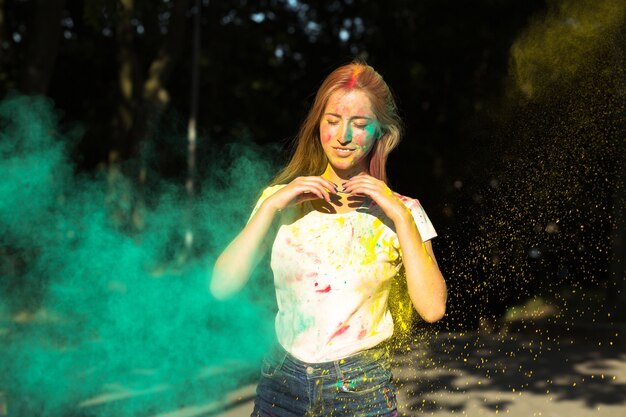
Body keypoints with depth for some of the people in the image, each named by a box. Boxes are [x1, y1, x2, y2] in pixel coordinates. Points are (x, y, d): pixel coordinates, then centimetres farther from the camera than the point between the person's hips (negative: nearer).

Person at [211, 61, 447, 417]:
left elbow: (433, 307, -12)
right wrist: (271, 206, -11)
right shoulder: (283, 200, 3)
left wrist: (400, 216, -14)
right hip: (284, 384, 1)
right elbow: (222, 286, -7)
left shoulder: (400, 211, 0)